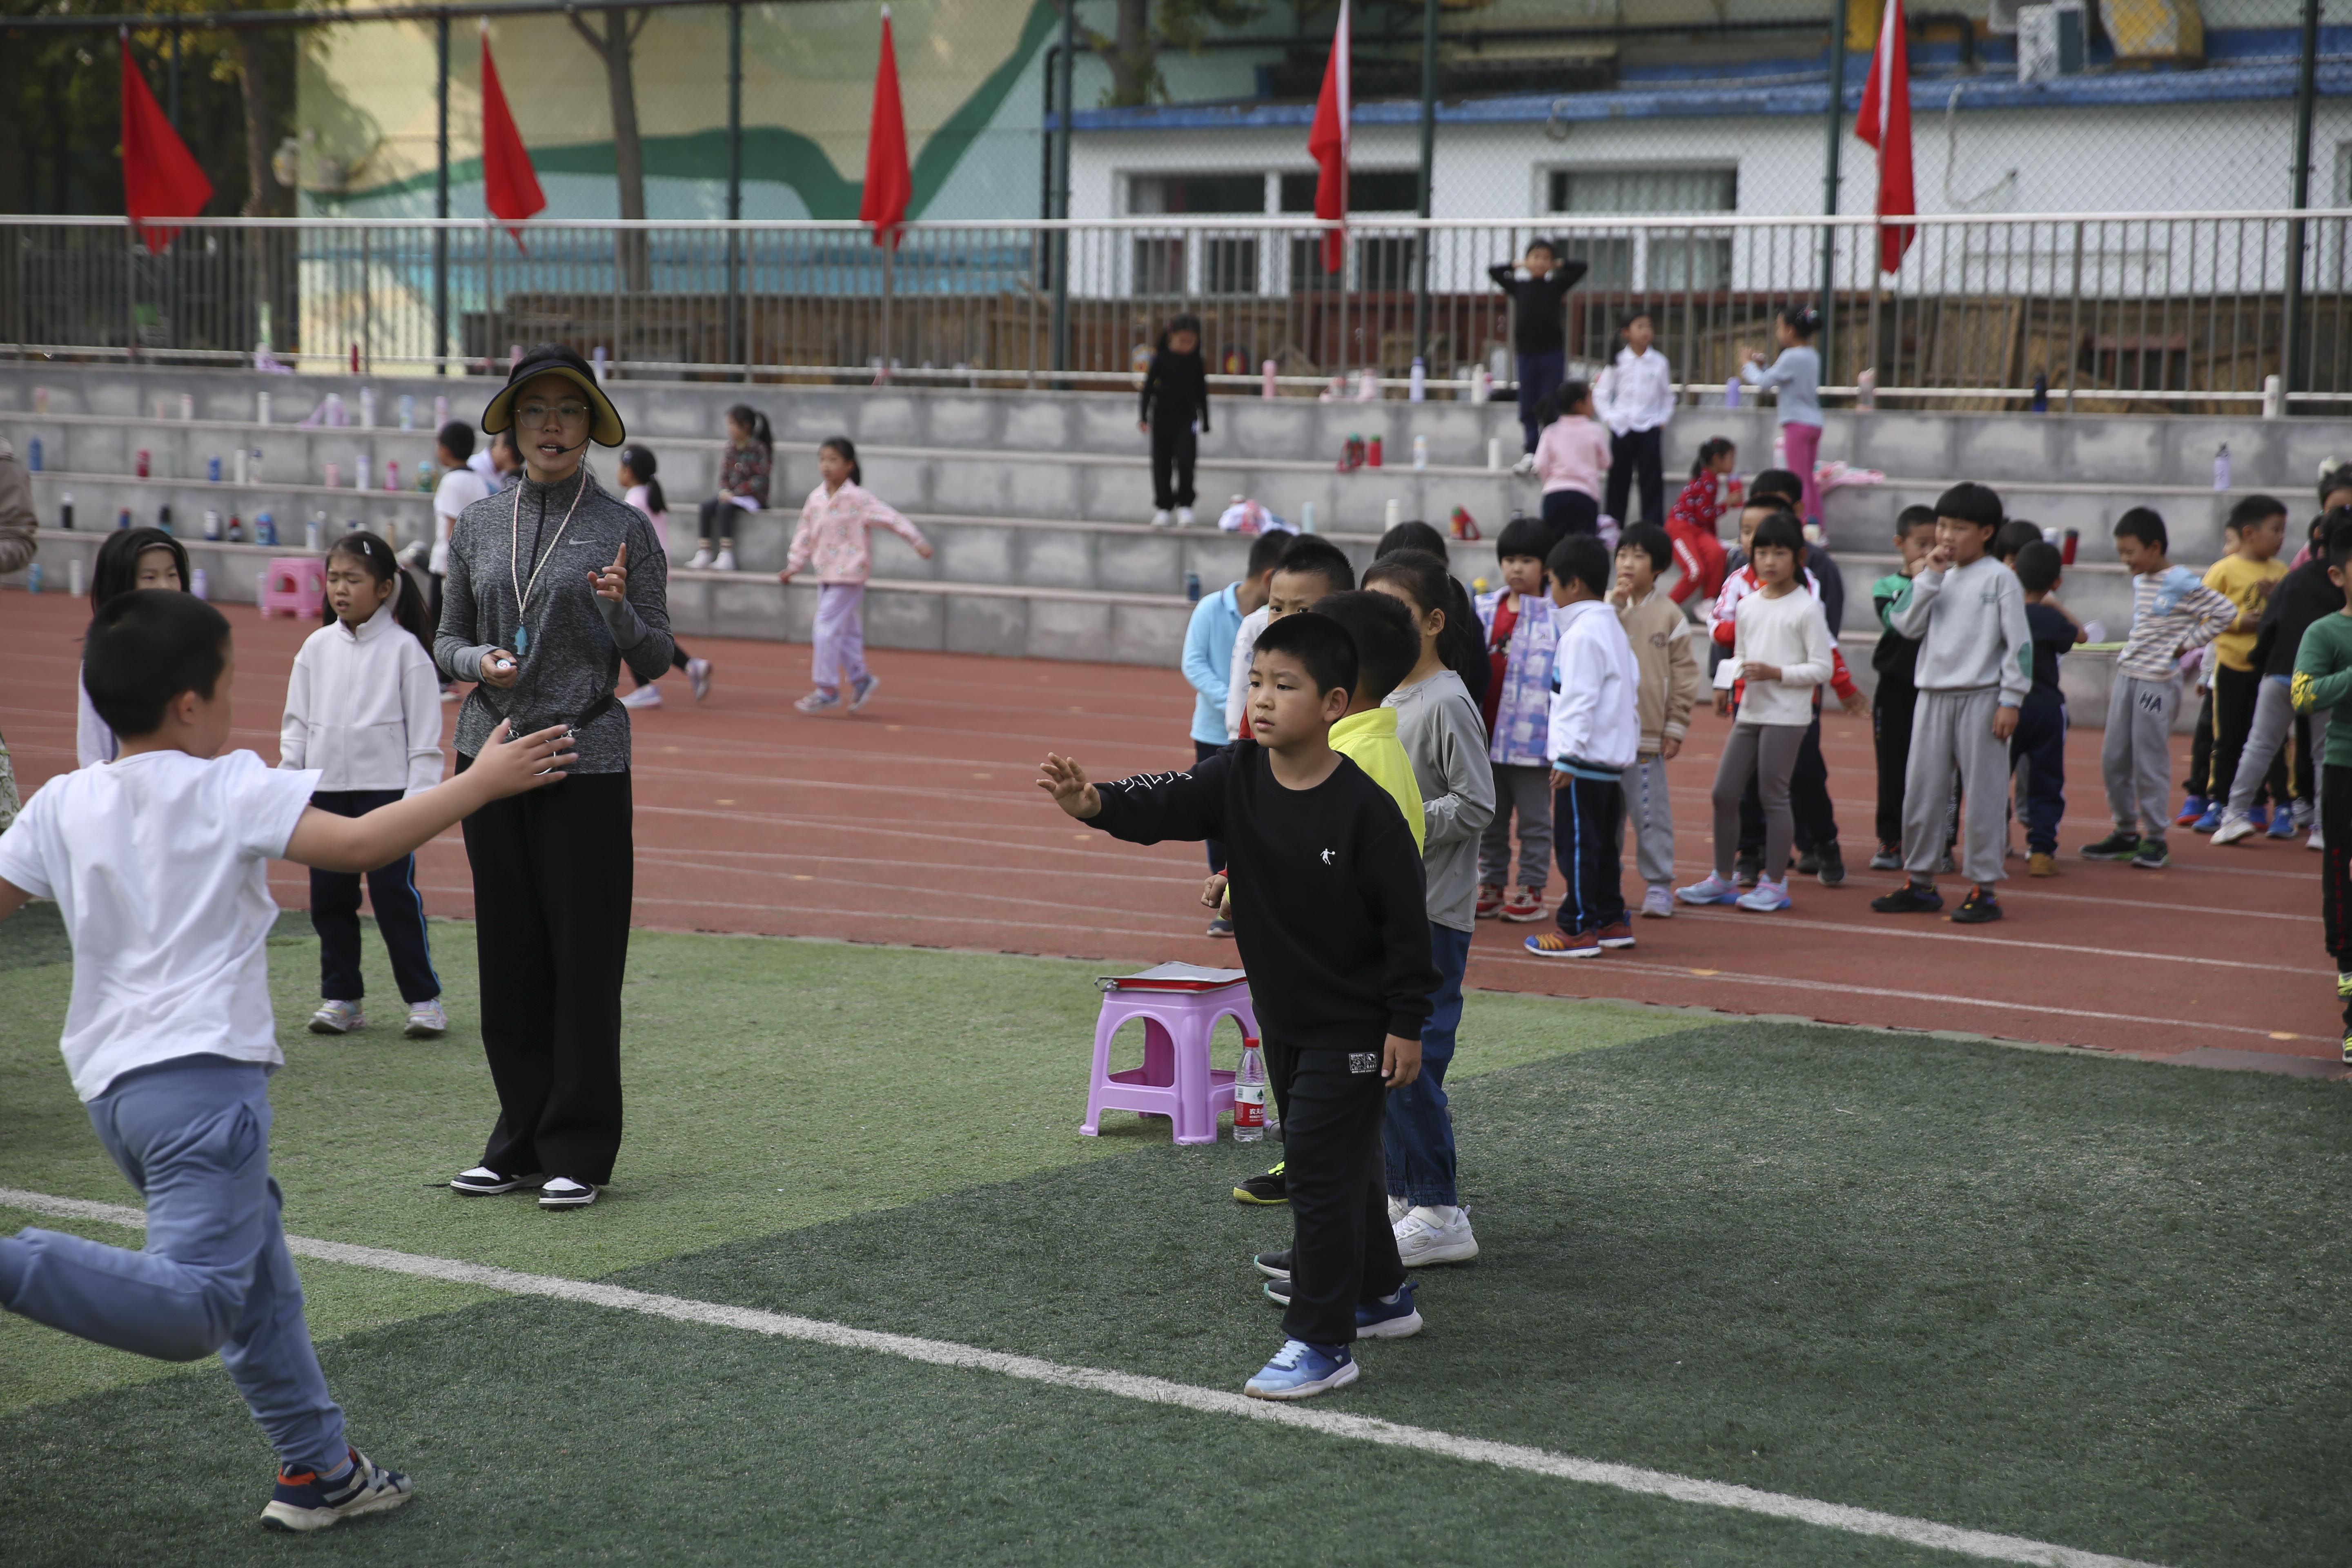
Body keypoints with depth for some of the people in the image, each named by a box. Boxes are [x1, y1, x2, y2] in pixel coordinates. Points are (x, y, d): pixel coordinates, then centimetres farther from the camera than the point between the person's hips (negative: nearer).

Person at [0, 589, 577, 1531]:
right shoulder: (230, 790, -6)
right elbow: (361, 844, -12)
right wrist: (484, 781, -4)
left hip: (111, 1082, 9)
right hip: (203, 1073, -9)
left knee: (259, 1283, 20)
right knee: (196, 1304, -19)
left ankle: (319, 1469, 26)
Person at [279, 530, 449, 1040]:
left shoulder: (404, 649, -5)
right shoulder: (317, 649, 7)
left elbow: (425, 730, -4)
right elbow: (297, 722, 13)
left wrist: (420, 795, -9)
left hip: (386, 789, -5)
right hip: (325, 790, 5)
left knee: (395, 893, -5)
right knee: (329, 897, 7)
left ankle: (424, 999, 3)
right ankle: (340, 998, 17)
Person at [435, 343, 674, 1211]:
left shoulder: (625, 527, -2)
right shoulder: (479, 524, 9)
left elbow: (655, 659, -2)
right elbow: (448, 639, 14)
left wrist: (620, 612, -22)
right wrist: (478, 661, -8)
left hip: (585, 758, -4)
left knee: (584, 957, -2)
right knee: (509, 955, 7)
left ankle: (578, 1151, 6)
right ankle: (519, 1143, 17)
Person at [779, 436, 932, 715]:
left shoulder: (859, 499, -12)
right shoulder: (815, 499, 7)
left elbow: (890, 517, -13)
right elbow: (804, 534, 15)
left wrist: (917, 541, -18)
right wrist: (794, 566, 14)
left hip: (849, 574, -7)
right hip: (826, 574, 7)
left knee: (827, 627, -11)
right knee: (844, 630, 13)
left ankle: (827, 690, -5)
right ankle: (860, 678, 29)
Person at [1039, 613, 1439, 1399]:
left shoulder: (1363, 806, -21)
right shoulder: (1239, 779, -4)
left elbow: (1406, 921, -16)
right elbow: (1167, 803, -19)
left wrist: (1406, 1026, -14)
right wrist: (1095, 802, -40)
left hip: (1353, 1028, -7)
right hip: (1283, 1017, 7)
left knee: (1321, 1166, -8)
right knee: (1337, 1162, 20)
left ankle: (1322, 1343, -1)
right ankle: (1382, 1296, 39)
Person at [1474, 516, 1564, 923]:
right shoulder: (1483, 611, 7)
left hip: (1532, 735, -5)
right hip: (1486, 733, 5)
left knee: (1533, 818, 5)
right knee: (1489, 817, 14)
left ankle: (1532, 891, 14)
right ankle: (1491, 886, 24)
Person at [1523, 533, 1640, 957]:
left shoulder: (1581, 635, -15)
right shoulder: (1612, 627, 16)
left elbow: (1579, 699, -21)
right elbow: (1632, 682, 21)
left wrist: (1568, 755, -21)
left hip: (1584, 758, -10)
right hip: (1614, 755, 10)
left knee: (1576, 844, -6)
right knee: (1603, 843, 16)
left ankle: (1578, 929, -5)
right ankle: (1610, 920, 22)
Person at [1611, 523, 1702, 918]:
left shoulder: (1669, 615, -3)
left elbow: (1685, 675, -1)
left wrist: (1676, 728, -3)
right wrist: (1614, 607, -15)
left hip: (1647, 734, -3)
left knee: (1650, 812, 0)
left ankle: (1659, 885, 8)